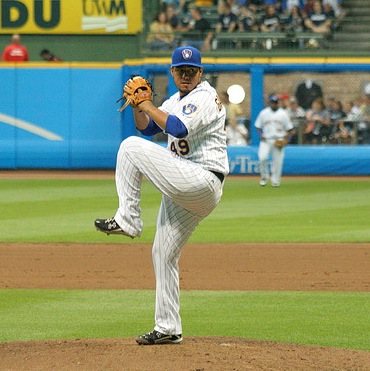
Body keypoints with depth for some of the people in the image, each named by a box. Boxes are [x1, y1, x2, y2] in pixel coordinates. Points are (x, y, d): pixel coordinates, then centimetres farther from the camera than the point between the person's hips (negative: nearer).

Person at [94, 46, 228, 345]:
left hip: (204, 182, -10)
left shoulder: (205, 98, -9)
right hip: (183, 190, 10)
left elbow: (179, 128, -25)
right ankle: (168, 329, 17)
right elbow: (147, 128, 21)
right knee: (163, 253, 12)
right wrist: (137, 105, 3)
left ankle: (127, 220, -13)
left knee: (131, 147, -15)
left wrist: (150, 107, -13)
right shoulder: (176, 101, 21)